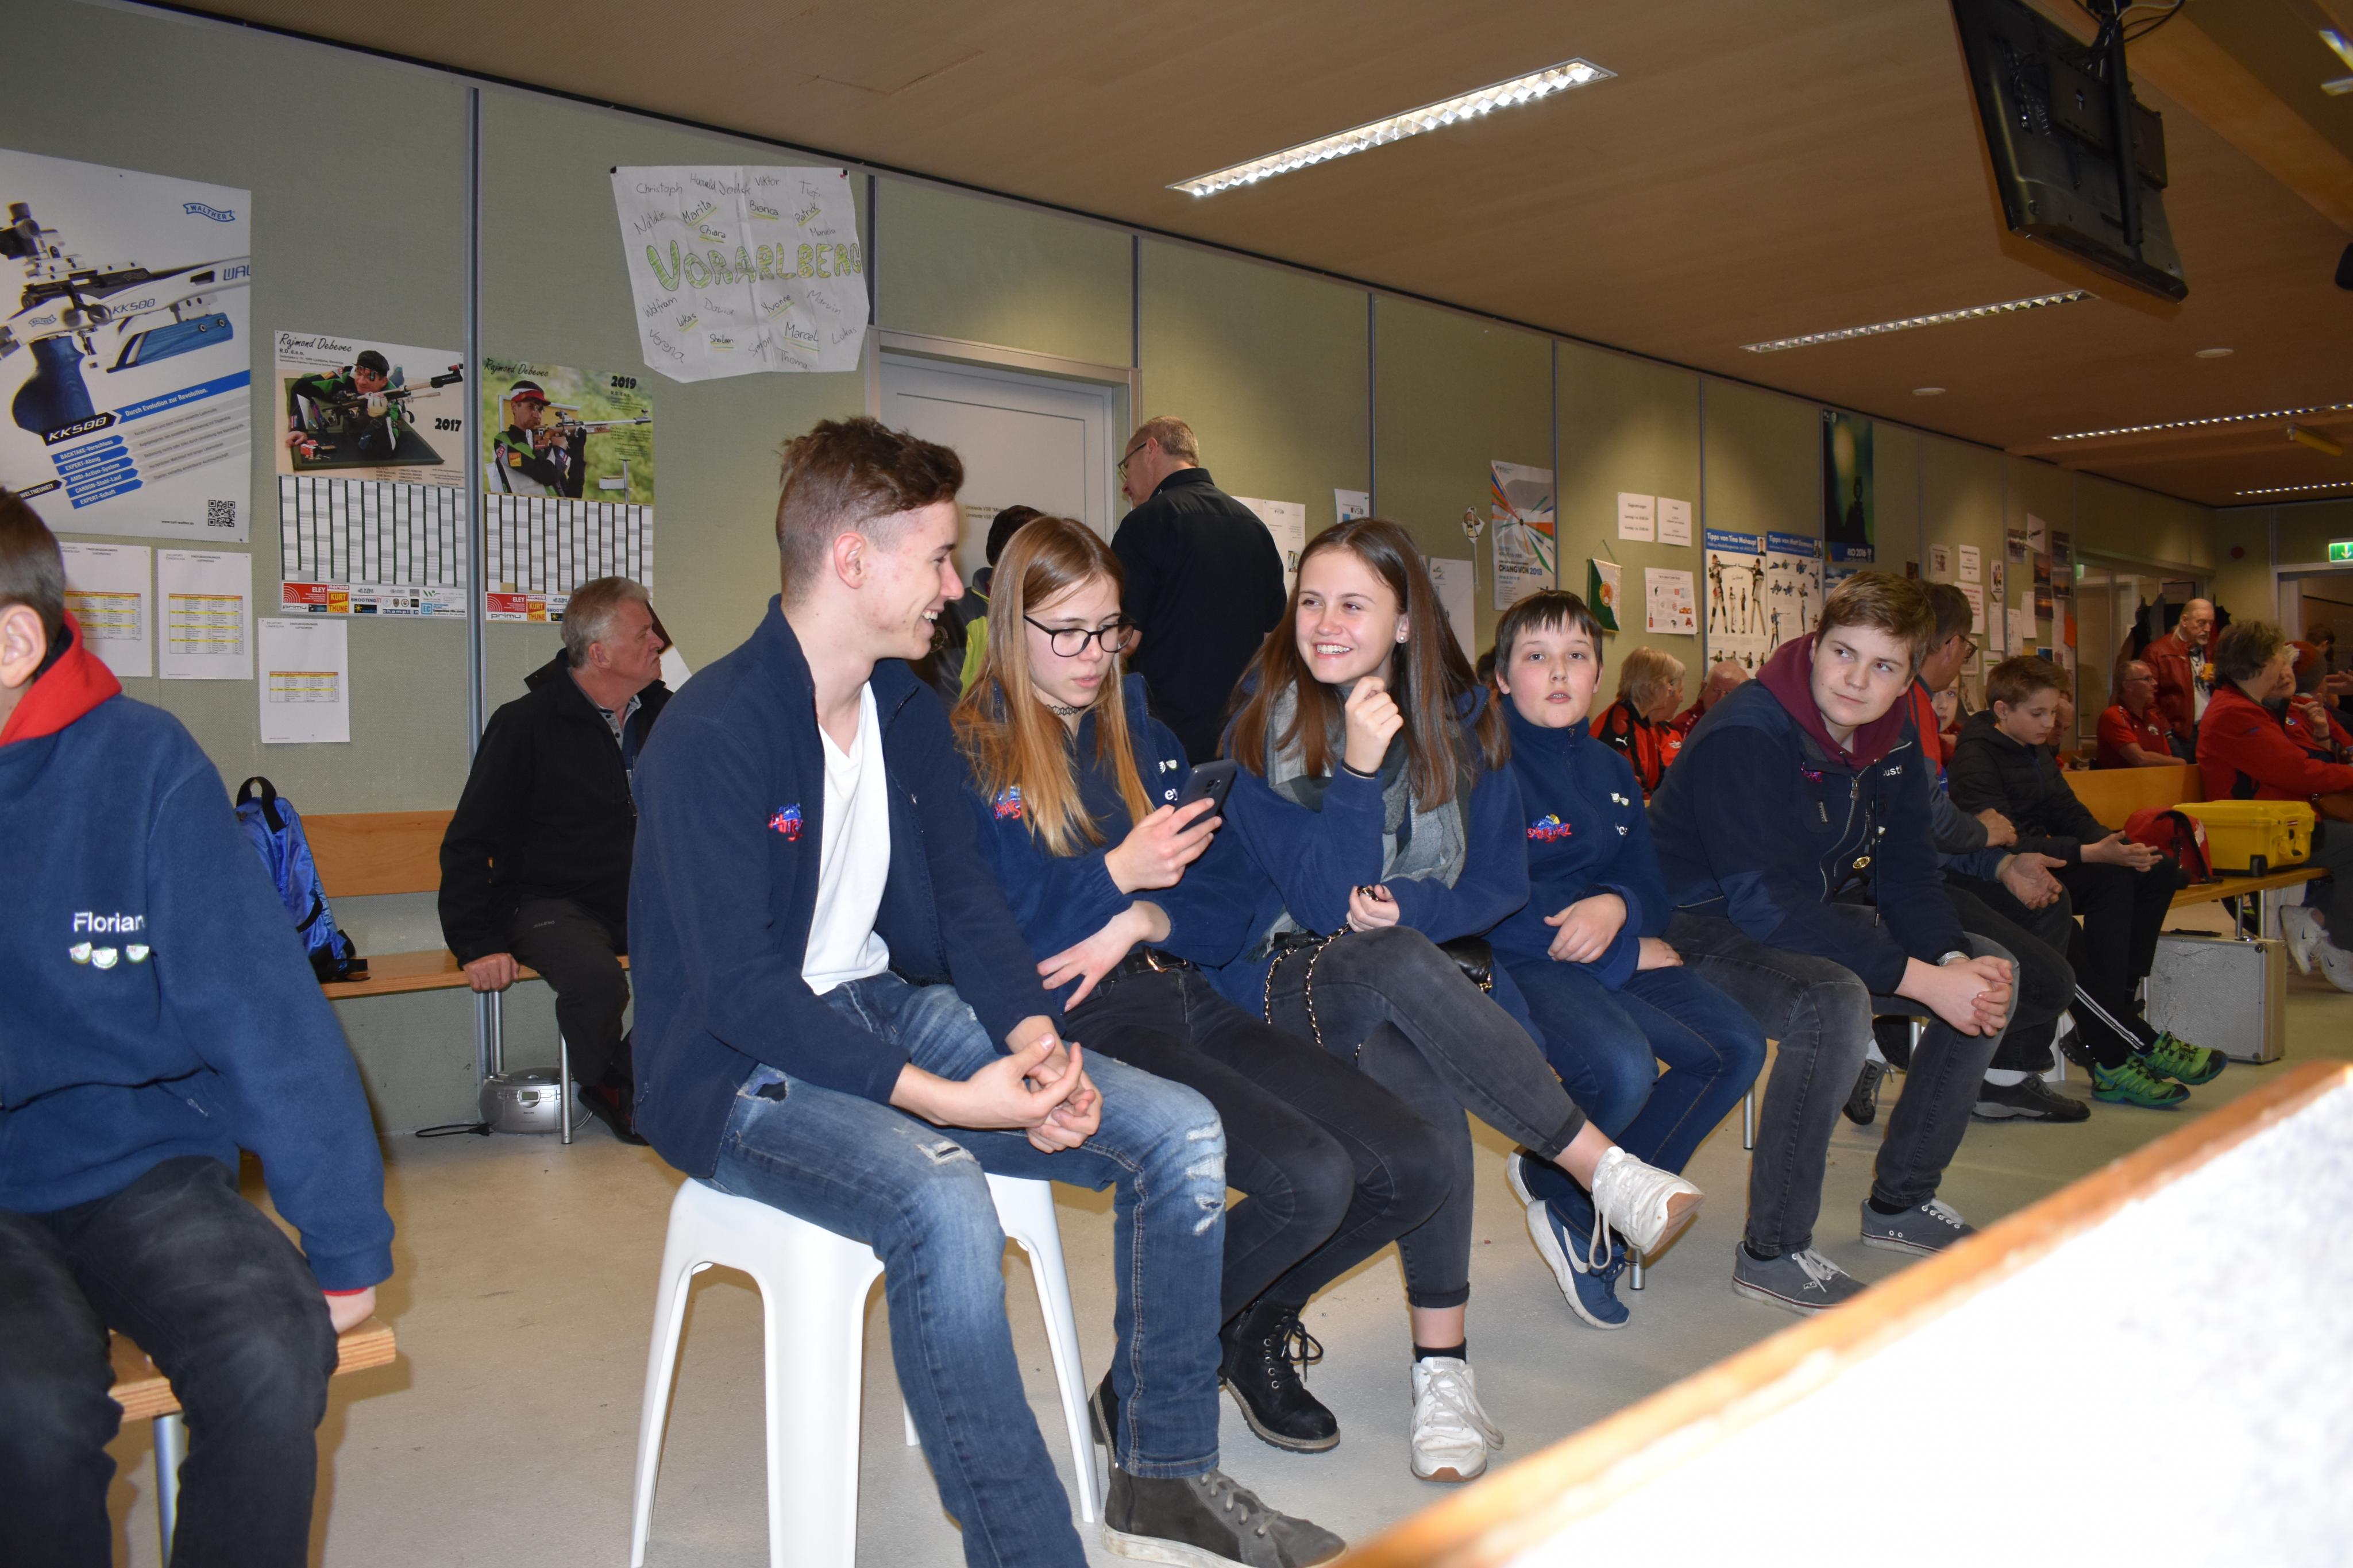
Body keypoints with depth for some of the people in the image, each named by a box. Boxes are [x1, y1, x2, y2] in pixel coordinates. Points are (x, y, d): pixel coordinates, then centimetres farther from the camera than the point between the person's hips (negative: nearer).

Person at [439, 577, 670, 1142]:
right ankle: (604, 1086, -1)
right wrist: (478, 944, -16)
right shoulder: (526, 724, -8)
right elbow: (466, 845, -7)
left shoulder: (662, 713, 6)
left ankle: (638, 1070, 0)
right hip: (551, 903, -5)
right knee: (597, 979, -35)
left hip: (638, 898, 5)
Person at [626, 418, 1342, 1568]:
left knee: (1182, 1133, -6)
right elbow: (740, 991, -23)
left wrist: (1036, 1038, -13)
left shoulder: (910, 710, 8)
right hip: (739, 1069, -7)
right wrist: (943, 1097, -29)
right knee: (942, 1198, -38)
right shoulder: (715, 733, -18)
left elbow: (966, 898, 6)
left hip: (892, 1009, 8)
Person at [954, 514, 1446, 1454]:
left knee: (1415, 1169, -9)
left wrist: (1142, 923, -7)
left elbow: (1229, 907, 14)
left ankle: (1256, 1325, 17)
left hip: (1187, 998, 7)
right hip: (1084, 1026, -6)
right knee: (1311, 1179, -26)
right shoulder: (969, 757, 1)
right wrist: (1117, 874, -16)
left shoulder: (1142, 737, 21)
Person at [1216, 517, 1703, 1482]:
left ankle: (1442, 1365, -26)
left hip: (1432, 962, 2)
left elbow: (1501, 879, 8)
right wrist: (1358, 767, -24)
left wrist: (1412, 907, -12)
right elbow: (1324, 901, -11)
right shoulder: (1262, 724, -4)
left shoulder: (1459, 719, 6)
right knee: (1390, 964, -39)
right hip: (1292, 978, -2)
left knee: (1421, 1080, -35)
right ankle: (1606, 1169, -31)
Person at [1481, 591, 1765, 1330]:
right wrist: (1624, 955, -13)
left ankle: (1583, 1211, 3)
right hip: (1518, 964, -8)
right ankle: (1559, 1184, 5)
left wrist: (1618, 908, -15)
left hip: (1618, 956, 8)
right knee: (1622, 1066, -32)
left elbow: (1651, 887, 12)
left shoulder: (1609, 769, 16)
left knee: (1736, 1046, -9)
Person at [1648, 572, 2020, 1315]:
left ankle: (1901, 1201, 14)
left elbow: (1905, 873, 3)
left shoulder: (1894, 737, 0)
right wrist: (1923, 980, -33)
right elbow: (1766, 906, -31)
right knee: (1835, 1004, -35)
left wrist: (1954, 959, -19)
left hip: (1815, 915, 9)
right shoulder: (1746, 737, -26)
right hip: (1706, 927, -9)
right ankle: (1772, 1251, -18)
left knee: (1988, 970, 3)